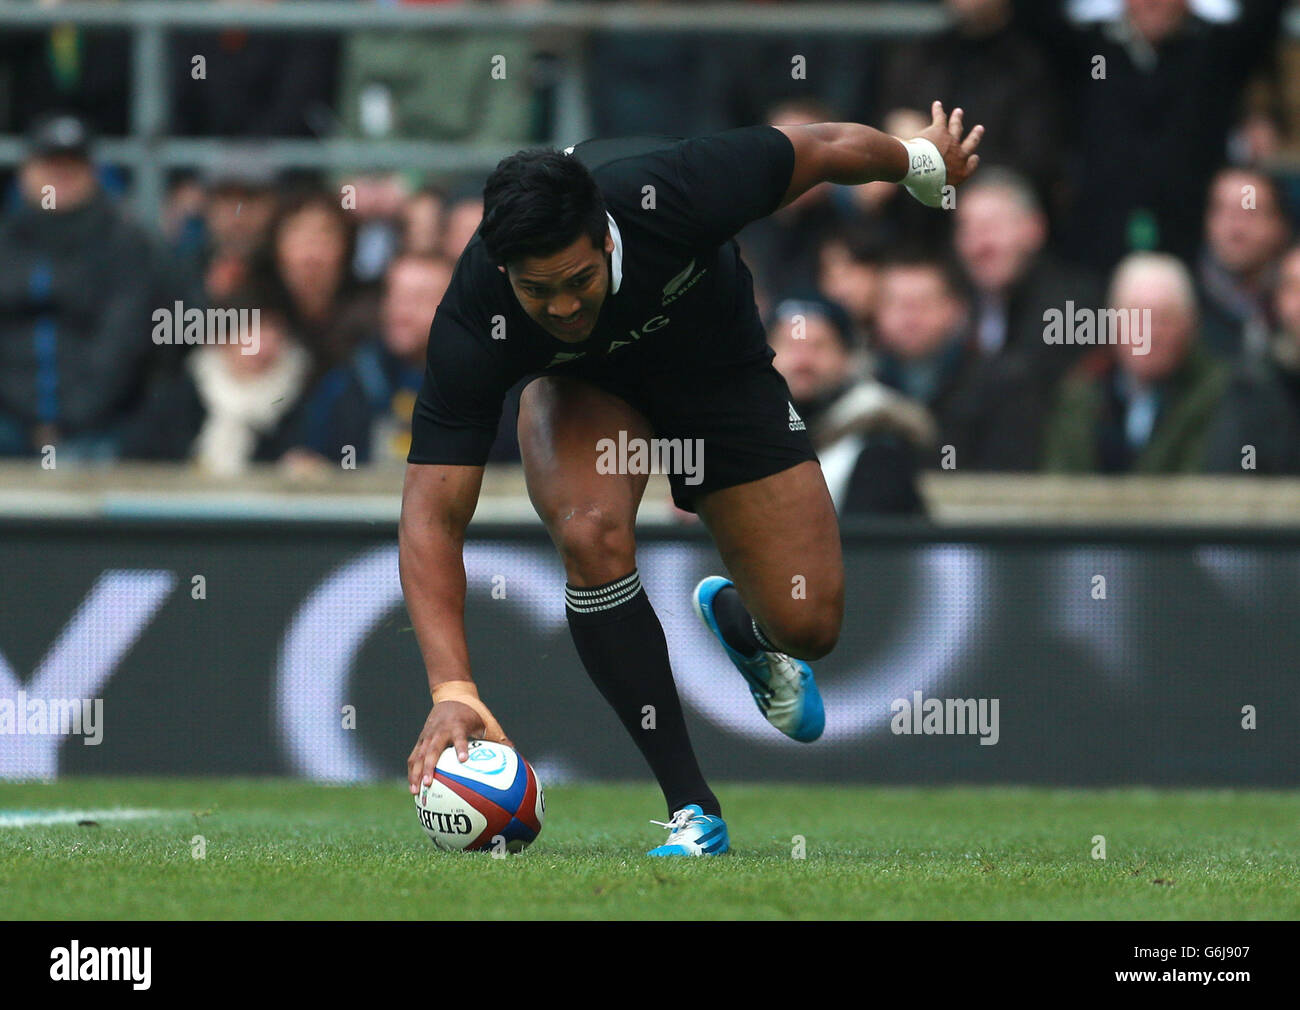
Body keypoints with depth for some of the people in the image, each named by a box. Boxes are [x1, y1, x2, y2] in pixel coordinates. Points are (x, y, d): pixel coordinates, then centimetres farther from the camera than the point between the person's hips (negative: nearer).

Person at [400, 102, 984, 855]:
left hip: (716, 360, 1)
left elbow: (820, 151, -19)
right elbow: (434, 514, -37)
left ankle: (737, 621, 36)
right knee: (591, 532, -33)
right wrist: (452, 691, -48)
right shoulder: (474, 324, -37)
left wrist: (923, 161, 3)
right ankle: (692, 811, -19)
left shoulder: (668, 194, -39)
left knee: (809, 626, -6)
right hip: (583, 383, -1)